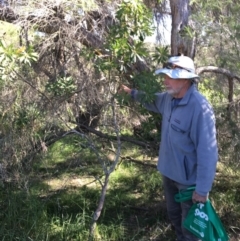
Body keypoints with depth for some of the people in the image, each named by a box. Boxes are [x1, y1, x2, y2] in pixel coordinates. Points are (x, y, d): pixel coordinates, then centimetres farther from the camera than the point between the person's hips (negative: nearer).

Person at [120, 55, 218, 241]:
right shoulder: (169, 98, -3)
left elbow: (207, 151, -29)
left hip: (189, 179, -8)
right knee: (174, 215, 29)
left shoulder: (200, 108, -30)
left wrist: (202, 189, -27)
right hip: (169, 173, 8)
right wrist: (132, 92, 16)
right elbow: (152, 100, 24)